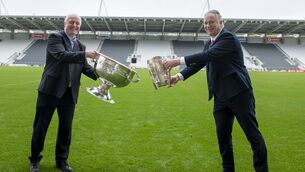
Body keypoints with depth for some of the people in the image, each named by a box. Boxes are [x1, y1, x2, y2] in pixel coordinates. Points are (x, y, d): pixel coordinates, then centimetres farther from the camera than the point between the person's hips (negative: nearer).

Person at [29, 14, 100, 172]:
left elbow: (85, 67, 9)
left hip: (69, 93, 5)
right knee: (40, 126, 8)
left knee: (66, 128, 11)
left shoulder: (80, 46, 14)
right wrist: (85, 54, -31)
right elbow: (62, 55, -21)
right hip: (50, 90, -4)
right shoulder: (55, 38, -3)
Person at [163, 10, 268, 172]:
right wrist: (179, 76, -4)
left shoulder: (228, 37, -13)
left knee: (252, 134, 5)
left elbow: (207, 56, -24)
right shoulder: (209, 43, 14)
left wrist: (178, 60, -26)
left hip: (238, 93, -8)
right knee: (222, 134, 12)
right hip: (221, 97, 8)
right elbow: (199, 63, 10)